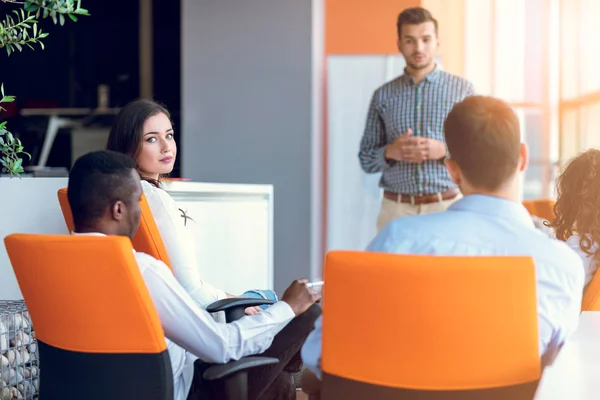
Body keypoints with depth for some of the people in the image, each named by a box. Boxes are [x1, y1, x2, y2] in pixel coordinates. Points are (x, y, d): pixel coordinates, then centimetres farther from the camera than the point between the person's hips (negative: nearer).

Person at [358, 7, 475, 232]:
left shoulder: (462, 90, 3)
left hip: (448, 206, -1)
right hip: (396, 208, 1)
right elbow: (365, 159, 9)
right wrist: (390, 152, -11)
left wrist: (445, 151, -15)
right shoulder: (383, 95, 7)